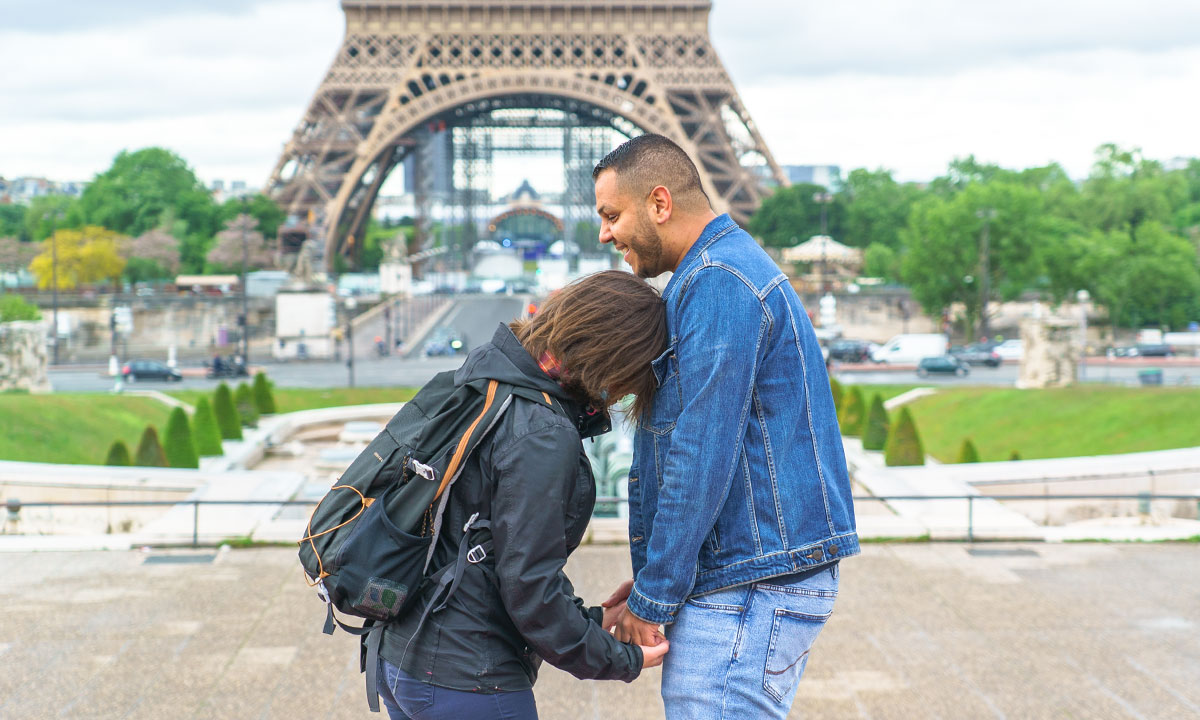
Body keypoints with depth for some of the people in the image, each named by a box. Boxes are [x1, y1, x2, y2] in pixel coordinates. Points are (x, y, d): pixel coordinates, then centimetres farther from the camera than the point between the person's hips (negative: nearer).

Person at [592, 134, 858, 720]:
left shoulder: (718, 282, -15)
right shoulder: (726, 270, 19)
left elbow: (704, 457, -19)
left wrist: (653, 598, -13)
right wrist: (653, 574, 16)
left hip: (751, 592, -10)